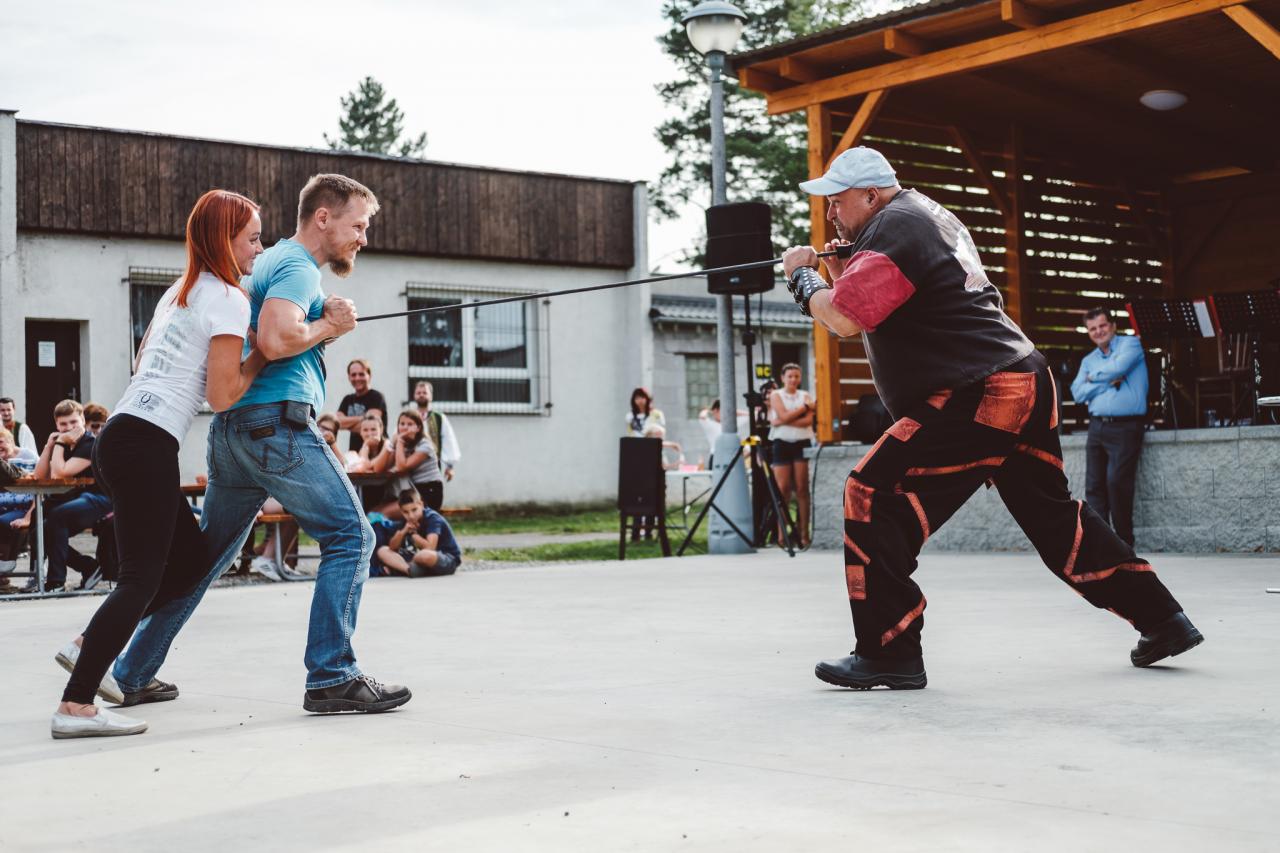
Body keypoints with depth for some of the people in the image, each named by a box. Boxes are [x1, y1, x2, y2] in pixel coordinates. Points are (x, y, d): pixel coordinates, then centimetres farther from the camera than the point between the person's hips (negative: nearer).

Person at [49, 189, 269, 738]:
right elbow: (221, 396, -10)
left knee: (189, 559, 15)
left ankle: (89, 647, 14)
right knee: (142, 576, -9)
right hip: (146, 444, -10)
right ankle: (76, 706, -12)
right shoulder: (228, 299, -6)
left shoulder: (181, 291, 21)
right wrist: (263, 353, 1)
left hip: (121, 438, 10)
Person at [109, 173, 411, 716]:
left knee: (207, 552, 15)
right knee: (349, 535, -6)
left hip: (232, 426, 10)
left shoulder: (270, 261, 24)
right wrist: (329, 327, -6)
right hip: (277, 421, -10)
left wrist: (323, 321, 14)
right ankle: (331, 677, -8)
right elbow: (275, 340, -23)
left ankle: (130, 674, 21)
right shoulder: (299, 267, -7)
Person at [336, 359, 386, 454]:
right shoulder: (347, 400, 16)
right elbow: (338, 422, 1)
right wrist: (361, 418, -9)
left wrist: (348, 423, -1)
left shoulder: (377, 397, -3)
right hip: (353, 451, 6)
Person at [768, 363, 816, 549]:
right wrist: (805, 407, -5)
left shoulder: (805, 396, 10)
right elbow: (784, 416, -10)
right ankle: (781, 535, -2)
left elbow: (808, 420, -5)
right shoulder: (776, 395, 7)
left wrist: (783, 421, -12)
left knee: (802, 489, -2)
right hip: (782, 443, -1)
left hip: (802, 443, 1)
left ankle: (804, 533, 0)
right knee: (783, 489, -4)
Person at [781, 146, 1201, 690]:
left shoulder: (893, 229, -10)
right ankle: (1164, 622, 26)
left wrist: (802, 276, -1)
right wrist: (844, 277, 12)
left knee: (874, 497, -10)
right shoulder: (930, 216, 21)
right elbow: (895, 300, 29)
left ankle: (888, 653, -12)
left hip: (977, 397, -11)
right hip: (1026, 385, 11)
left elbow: (843, 321, -19)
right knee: (1056, 517, 20)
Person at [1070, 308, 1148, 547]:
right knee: (1094, 486, -1)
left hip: (1125, 427, -6)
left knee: (1117, 481, -14)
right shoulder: (1088, 361, 18)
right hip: (1097, 426, 6)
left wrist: (1094, 377, 2)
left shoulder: (1130, 343, 3)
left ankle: (1125, 542, -2)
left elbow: (1119, 367, -16)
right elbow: (1078, 393, 4)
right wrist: (1108, 382, -7)